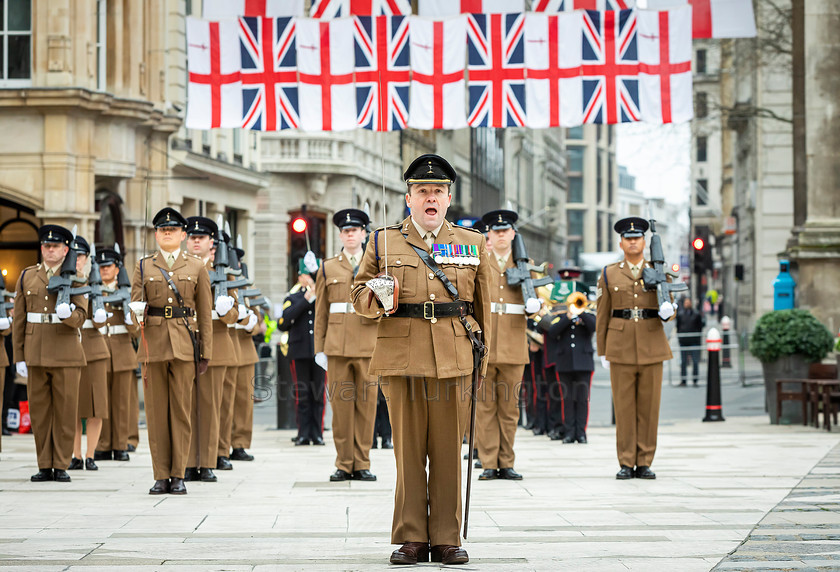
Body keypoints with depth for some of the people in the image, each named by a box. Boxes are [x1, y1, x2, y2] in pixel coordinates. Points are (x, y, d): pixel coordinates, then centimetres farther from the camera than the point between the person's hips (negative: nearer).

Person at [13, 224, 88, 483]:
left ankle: (61, 466, 6)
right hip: (35, 354, 2)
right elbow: (19, 319, 9)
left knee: (66, 411, -1)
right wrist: (19, 357, 4)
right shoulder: (27, 277, 9)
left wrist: (69, 314, -28)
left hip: (66, 353, -2)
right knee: (39, 411, 3)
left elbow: (81, 316, -4)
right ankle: (44, 467, 10)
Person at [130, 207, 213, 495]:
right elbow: (134, 304, 7)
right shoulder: (143, 266, 10)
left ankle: (178, 476, 3)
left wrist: (205, 352, 1)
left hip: (184, 346, -1)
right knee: (156, 412, 1)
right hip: (153, 346, 1)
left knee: (181, 410, -1)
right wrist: (138, 313, -18)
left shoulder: (197, 267, 7)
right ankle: (161, 476, 5)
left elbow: (205, 313, 6)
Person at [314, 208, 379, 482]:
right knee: (341, 403, 0)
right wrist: (319, 348, 7)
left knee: (367, 402, -1)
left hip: (368, 344, 0)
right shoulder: (328, 268, 11)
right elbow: (320, 313, 11)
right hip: (338, 345, 0)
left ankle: (362, 464, 6)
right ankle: (344, 464, 7)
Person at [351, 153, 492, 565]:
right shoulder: (384, 242, 10)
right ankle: (411, 539, 7)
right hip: (402, 358, 0)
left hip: (454, 360, 1)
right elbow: (359, 294, 13)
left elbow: (483, 304, 14)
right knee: (408, 451, 1)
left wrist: (482, 354, 8)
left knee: (448, 453, 1)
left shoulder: (472, 244, 13)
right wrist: (375, 298, -10)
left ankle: (447, 539, 7)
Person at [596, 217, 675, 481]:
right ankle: (626, 464, 4)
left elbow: (669, 309, 9)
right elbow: (602, 316, 8)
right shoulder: (609, 275, 7)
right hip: (621, 347, -1)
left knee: (649, 406, 1)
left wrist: (667, 310, -16)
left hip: (652, 347, 1)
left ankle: (644, 463, 7)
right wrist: (602, 352, 5)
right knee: (624, 406, -1)